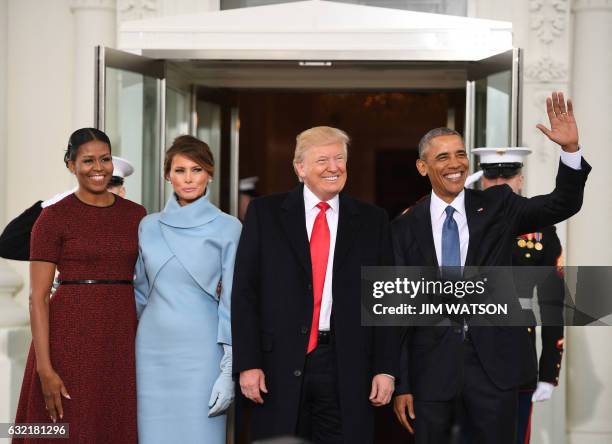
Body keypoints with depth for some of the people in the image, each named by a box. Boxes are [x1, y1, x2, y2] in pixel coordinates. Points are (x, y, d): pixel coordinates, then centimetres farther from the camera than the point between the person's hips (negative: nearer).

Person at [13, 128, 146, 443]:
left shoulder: (136, 215, 9)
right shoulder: (53, 218, -4)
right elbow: (37, 297, -8)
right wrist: (45, 369, -15)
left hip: (122, 341, 4)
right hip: (71, 339, -4)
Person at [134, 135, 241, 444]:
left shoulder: (227, 228, -1)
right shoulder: (149, 227, 9)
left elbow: (232, 300, -4)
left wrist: (229, 370, -8)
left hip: (201, 351, -3)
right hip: (153, 349, 3)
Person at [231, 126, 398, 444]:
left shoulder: (372, 221, 9)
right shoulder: (265, 213, 5)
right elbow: (245, 293, 2)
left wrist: (386, 368, 0)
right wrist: (247, 363, -5)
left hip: (347, 367, 1)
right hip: (280, 366, -1)